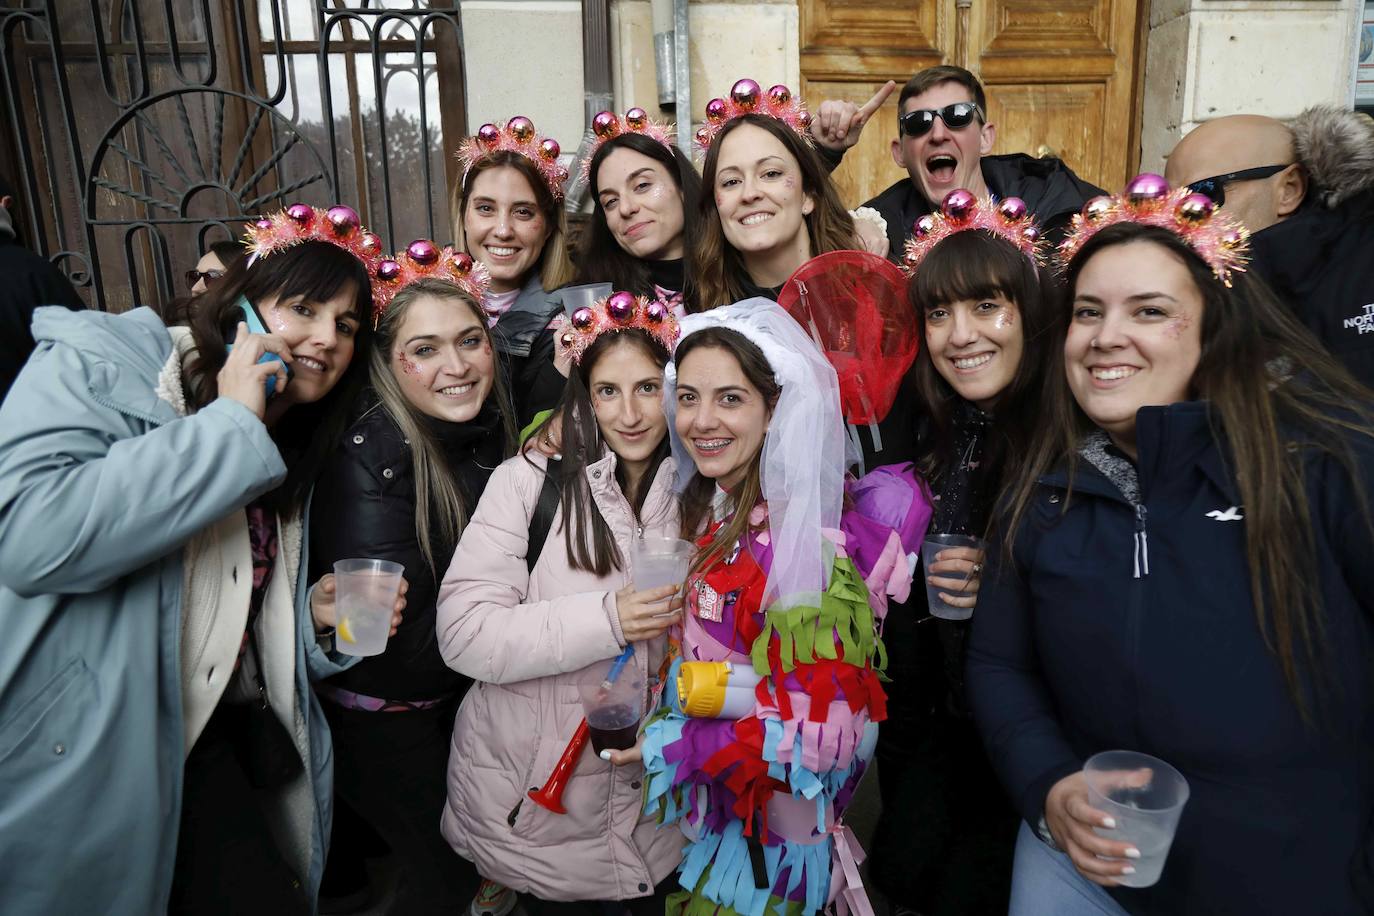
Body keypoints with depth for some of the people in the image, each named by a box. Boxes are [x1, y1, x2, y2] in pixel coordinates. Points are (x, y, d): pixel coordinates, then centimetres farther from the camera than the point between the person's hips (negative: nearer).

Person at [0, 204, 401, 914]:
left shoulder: (283, 457, 10)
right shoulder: (98, 364, -10)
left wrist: (316, 615, -3)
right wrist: (231, 423, -22)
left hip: (204, 749, 6)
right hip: (74, 762, -6)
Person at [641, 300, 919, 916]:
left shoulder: (799, 538, -24)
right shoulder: (703, 514, -3)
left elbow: (822, 725, -24)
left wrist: (669, 748, -20)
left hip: (771, 825, -6)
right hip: (703, 804, 6)